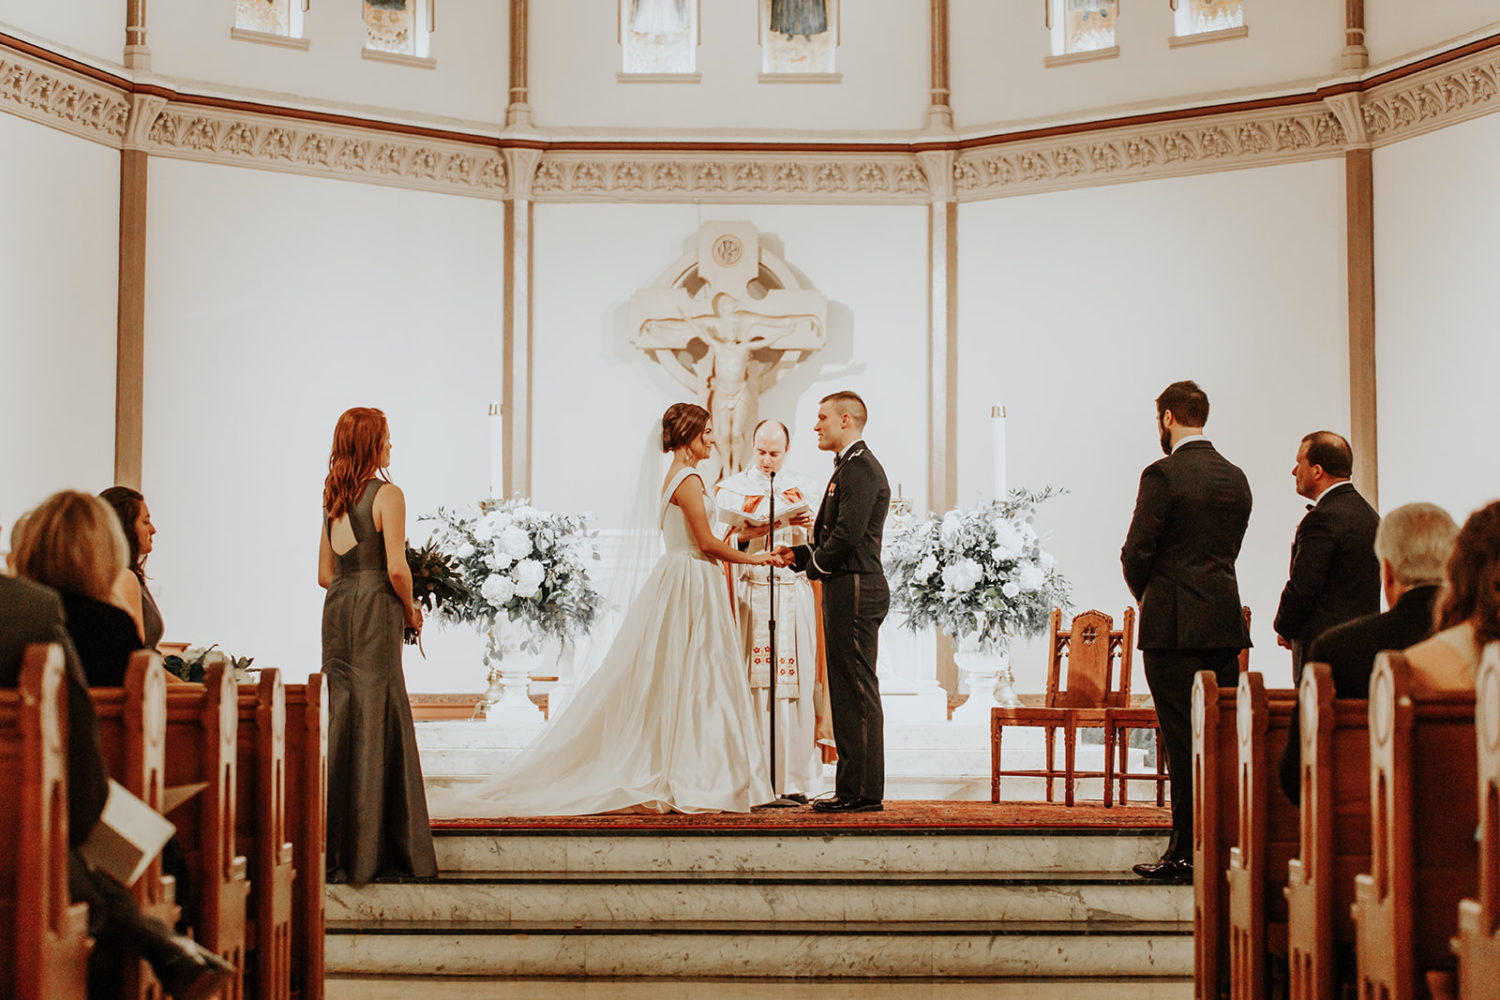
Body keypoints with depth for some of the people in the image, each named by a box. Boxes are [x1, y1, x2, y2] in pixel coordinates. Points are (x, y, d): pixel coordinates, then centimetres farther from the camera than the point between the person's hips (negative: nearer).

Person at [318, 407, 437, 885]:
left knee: (344, 721, 10)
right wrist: (411, 609, -1)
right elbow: (396, 568, -16)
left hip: (338, 609, 7)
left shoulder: (334, 500, 12)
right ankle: (372, 850, 1)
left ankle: (340, 846, 15)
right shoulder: (387, 494, -10)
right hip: (375, 613, -7)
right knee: (378, 721, -2)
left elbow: (325, 574, 14)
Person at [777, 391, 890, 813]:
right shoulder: (849, 466, 20)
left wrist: (815, 564, -6)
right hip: (845, 589, 11)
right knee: (846, 692, 12)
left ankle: (863, 791, -4)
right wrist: (800, 553, 10)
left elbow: (848, 534, -21)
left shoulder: (861, 468, -13)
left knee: (857, 691, -7)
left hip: (855, 588, -11)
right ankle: (853, 788, 17)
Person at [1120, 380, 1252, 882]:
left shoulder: (1163, 474, -10)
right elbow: (1230, 548, 14)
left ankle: (1186, 853, -1)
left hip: (1175, 625, -6)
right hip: (1225, 622, 6)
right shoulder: (1235, 478, 11)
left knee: (1183, 742, -4)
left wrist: (1145, 596, 8)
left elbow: (1136, 552, -11)